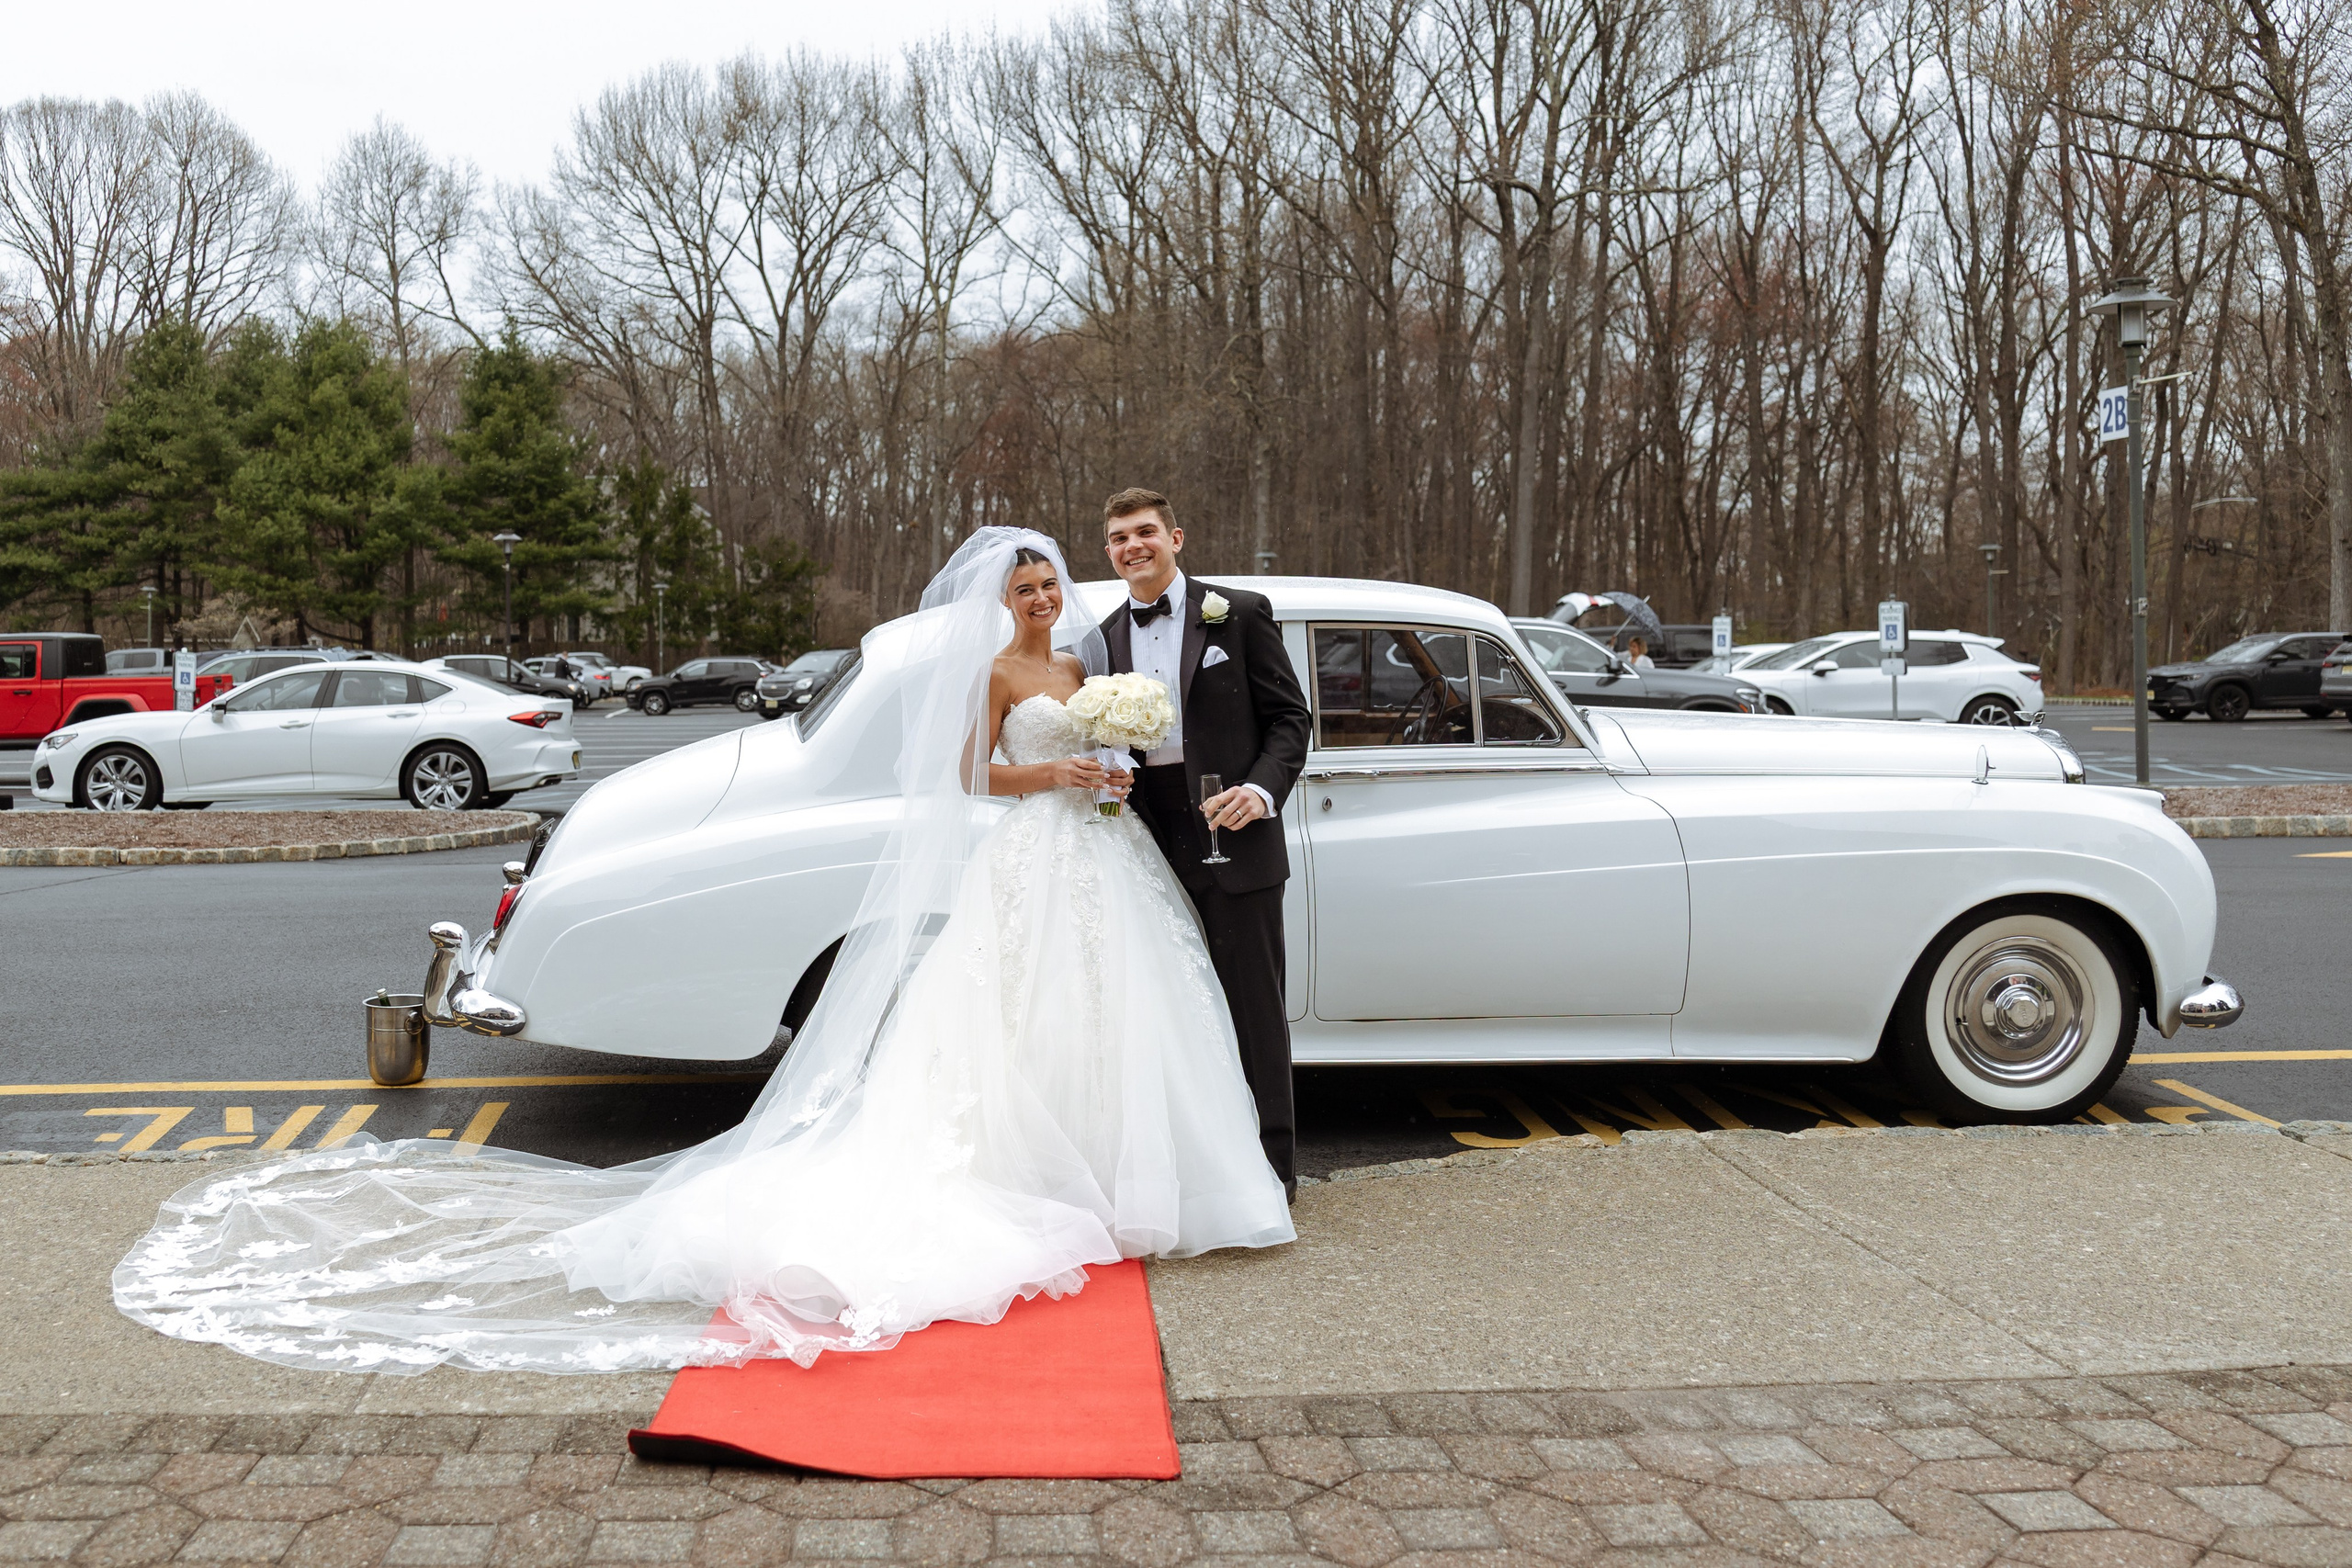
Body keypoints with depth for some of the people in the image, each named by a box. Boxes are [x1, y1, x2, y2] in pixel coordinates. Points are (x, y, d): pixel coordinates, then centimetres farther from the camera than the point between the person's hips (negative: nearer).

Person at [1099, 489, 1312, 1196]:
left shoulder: (1240, 614, 0)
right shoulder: (1107, 638, 12)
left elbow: (1290, 717, -2)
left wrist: (1262, 791, -17)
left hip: (1231, 839, -4)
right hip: (1153, 846, 4)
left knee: (1253, 1005, 1)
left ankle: (1270, 1164, 12)